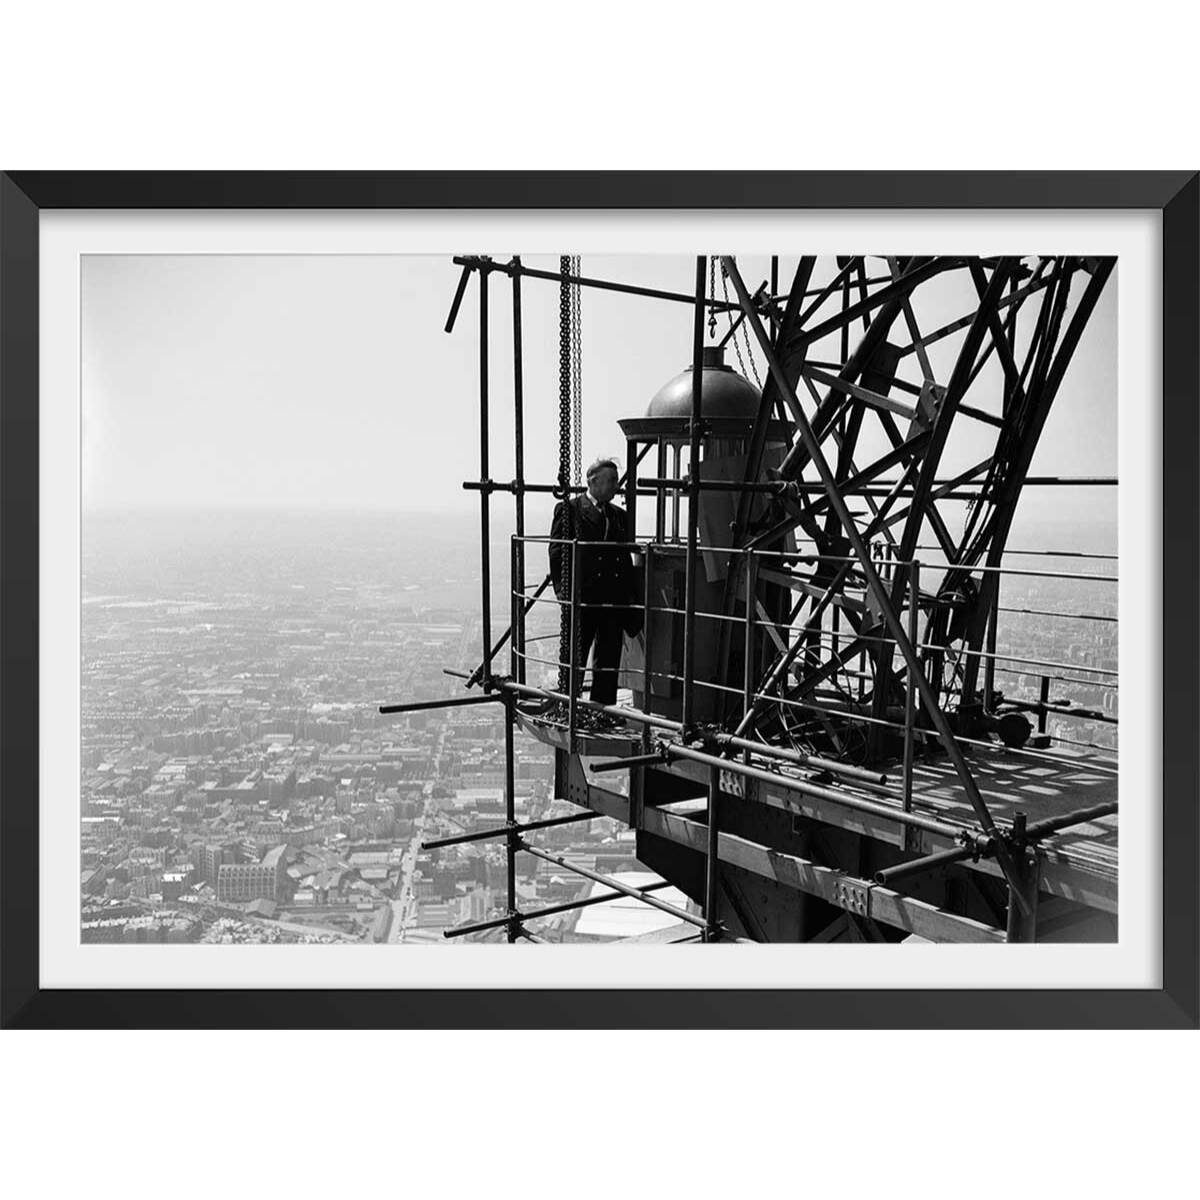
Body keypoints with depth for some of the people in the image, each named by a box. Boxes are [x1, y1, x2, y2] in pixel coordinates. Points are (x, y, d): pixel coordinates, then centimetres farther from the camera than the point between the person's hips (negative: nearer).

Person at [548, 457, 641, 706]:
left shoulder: (619, 515, 15)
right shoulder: (568, 509, -1)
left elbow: (626, 559, 16)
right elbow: (557, 553, -5)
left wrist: (631, 597, 9)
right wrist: (564, 592, -12)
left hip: (614, 602, 5)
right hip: (581, 600, -5)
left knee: (608, 664, 8)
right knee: (574, 661, 4)